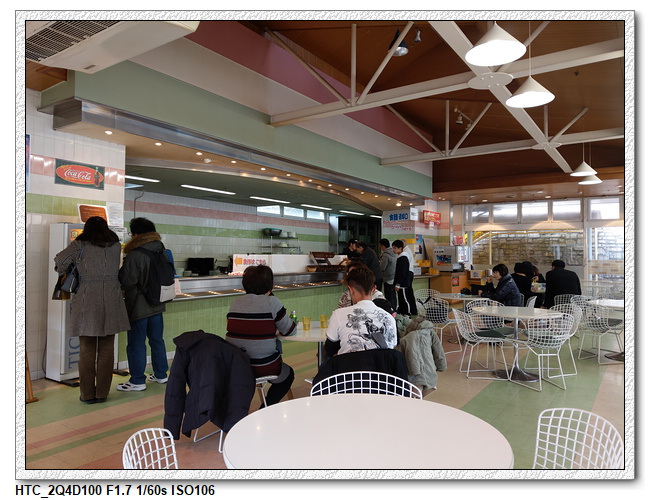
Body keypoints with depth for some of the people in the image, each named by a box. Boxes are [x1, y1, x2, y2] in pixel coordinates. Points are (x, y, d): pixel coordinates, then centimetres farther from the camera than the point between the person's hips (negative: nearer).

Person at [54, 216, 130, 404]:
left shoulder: (79, 245, 1)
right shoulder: (116, 246, 8)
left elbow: (60, 263, -1)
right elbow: (116, 270, 10)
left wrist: (66, 270, 19)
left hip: (86, 301, -1)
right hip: (111, 302, 2)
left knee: (87, 350, 8)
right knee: (106, 349, 8)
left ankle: (87, 394, 14)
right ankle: (102, 393, 13)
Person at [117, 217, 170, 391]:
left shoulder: (134, 255, -18)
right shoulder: (161, 252, 5)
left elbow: (127, 282, -17)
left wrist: (120, 270, 1)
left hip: (139, 307, -7)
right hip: (157, 305, 7)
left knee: (136, 344, 2)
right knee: (157, 339, 17)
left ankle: (137, 380, 9)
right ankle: (161, 374, 27)